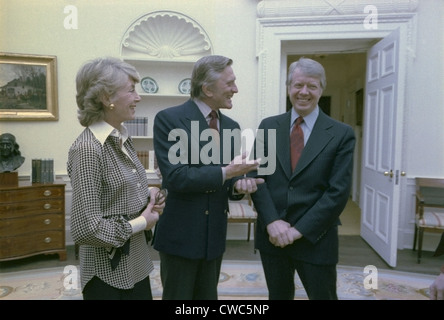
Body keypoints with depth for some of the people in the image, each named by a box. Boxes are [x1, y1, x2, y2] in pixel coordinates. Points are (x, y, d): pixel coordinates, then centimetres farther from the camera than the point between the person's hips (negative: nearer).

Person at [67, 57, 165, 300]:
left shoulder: (121, 139, 4)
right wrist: (142, 222, -15)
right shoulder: (88, 148, -22)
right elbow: (85, 229, -25)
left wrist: (147, 196, -2)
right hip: (109, 274, -7)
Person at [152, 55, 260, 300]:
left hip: (214, 235, 6)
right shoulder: (169, 119, -13)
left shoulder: (231, 127, 6)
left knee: (208, 296, 20)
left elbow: (227, 184, 10)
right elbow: (174, 177, -22)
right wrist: (225, 172, -22)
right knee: (177, 296, 11)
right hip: (180, 234, -6)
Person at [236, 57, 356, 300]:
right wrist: (272, 221, -12)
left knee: (323, 295, 12)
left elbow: (338, 192, -9)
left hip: (315, 238, -2)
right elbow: (256, 175, -1)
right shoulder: (268, 126, 3)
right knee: (278, 296, 19)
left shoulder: (341, 134, -4)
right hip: (272, 234, 3)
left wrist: (300, 230, -14)